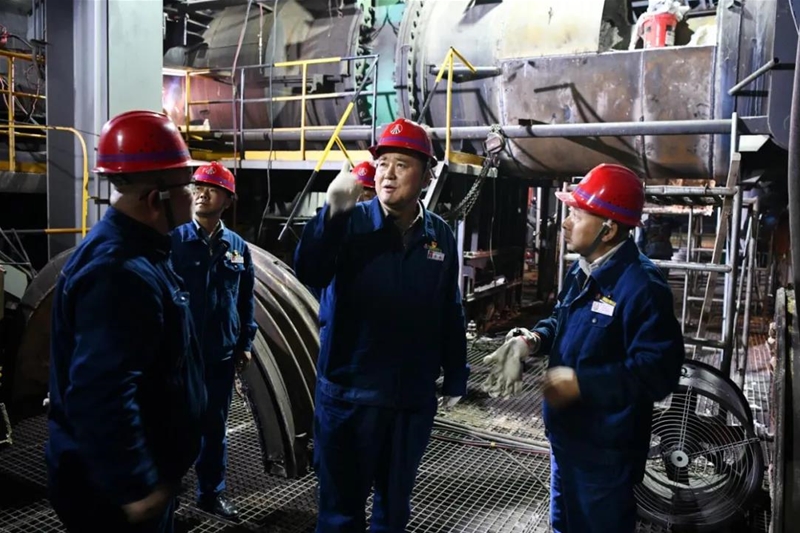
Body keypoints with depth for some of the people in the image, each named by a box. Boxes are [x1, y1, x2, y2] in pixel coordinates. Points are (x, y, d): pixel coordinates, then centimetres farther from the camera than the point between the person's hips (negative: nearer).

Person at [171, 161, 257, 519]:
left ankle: (212, 492, 31)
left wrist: (245, 344, 8)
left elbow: (246, 300, 10)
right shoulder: (173, 240, -6)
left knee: (215, 426, 15)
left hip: (221, 354, 3)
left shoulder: (238, 247, 4)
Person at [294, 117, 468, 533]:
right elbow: (308, 273, -23)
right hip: (349, 393, -3)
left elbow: (450, 313, 9)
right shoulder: (351, 223, -6)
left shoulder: (441, 236, 3)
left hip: (414, 398, 3)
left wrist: (455, 376, 13)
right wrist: (334, 211, -32)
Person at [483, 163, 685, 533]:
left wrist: (582, 383, -30)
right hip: (566, 436, 9)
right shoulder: (581, 272, 6)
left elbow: (658, 372, -28)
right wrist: (533, 339, -2)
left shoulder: (642, 286, -25)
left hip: (606, 450, -9)